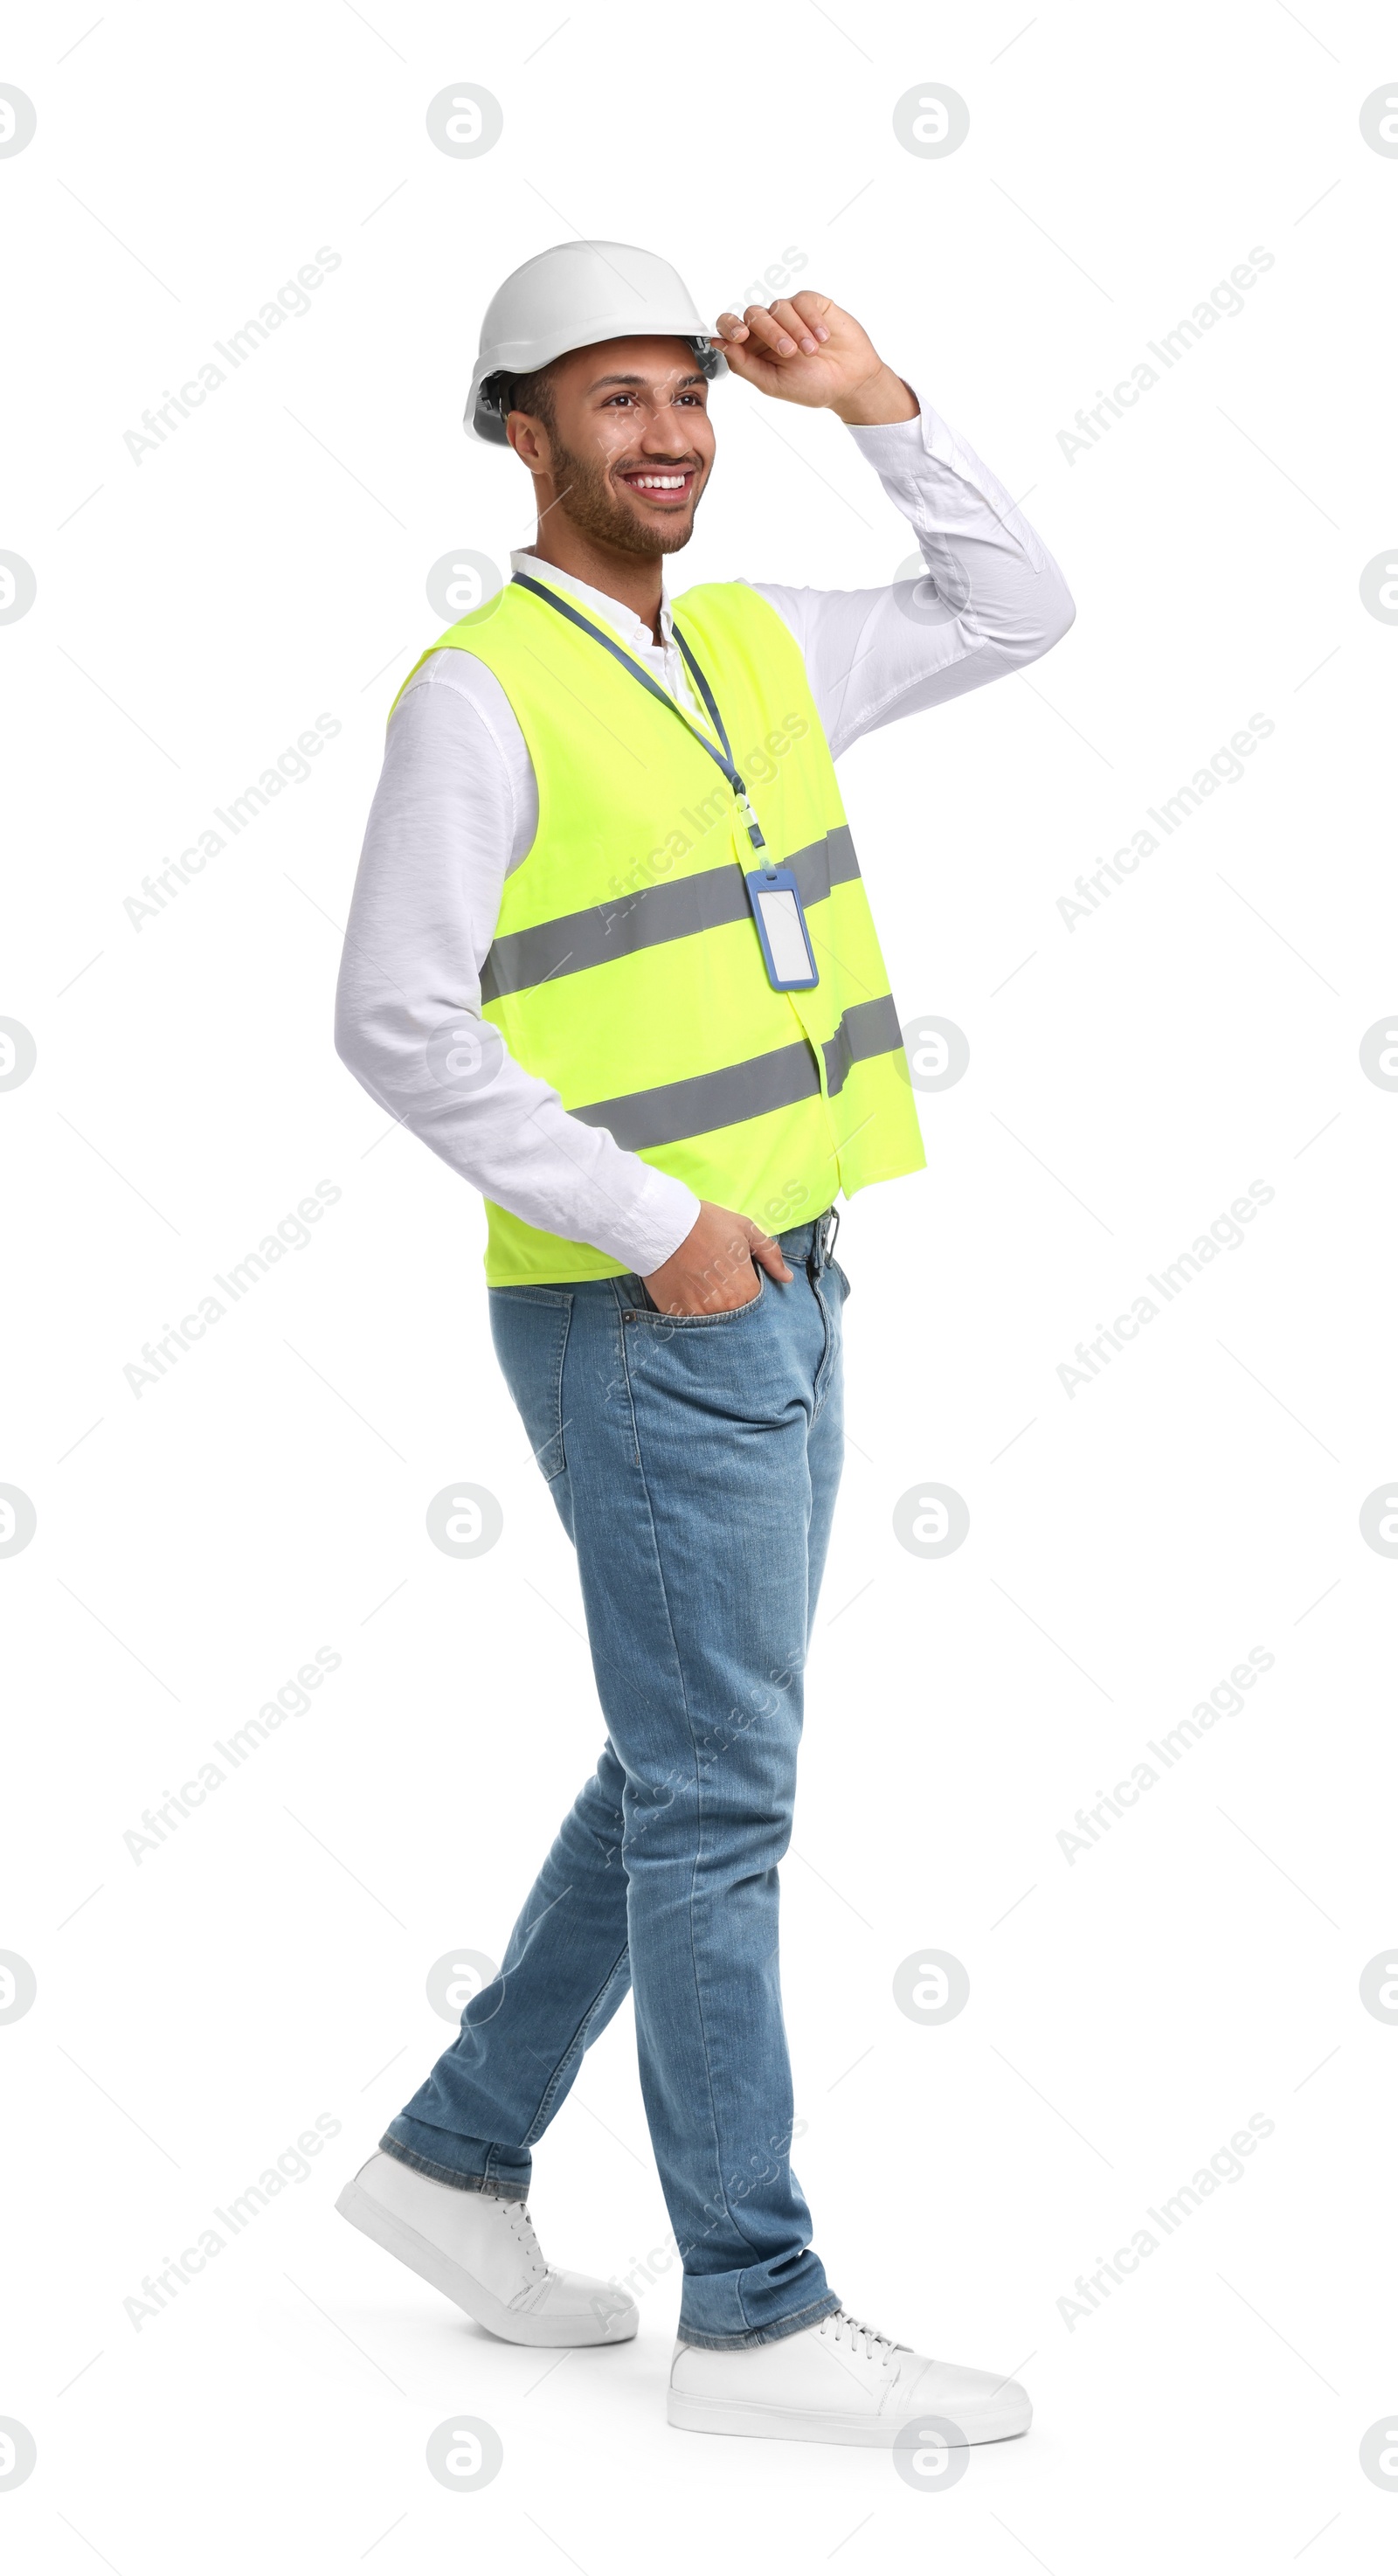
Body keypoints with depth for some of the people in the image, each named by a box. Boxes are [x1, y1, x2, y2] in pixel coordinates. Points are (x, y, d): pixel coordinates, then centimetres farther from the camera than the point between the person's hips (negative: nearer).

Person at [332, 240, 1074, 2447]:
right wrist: (655, 1224, -20)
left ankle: (459, 2158, 28)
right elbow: (398, 1022, -18)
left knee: (691, 1776, 14)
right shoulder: (481, 695, -11)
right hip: (637, 1327, -8)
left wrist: (879, 408, 9)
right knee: (724, 1803, -5)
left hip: (776, 1299, 8)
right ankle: (757, 2314, 4)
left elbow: (1020, 615, 20)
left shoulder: (752, 649, 12)